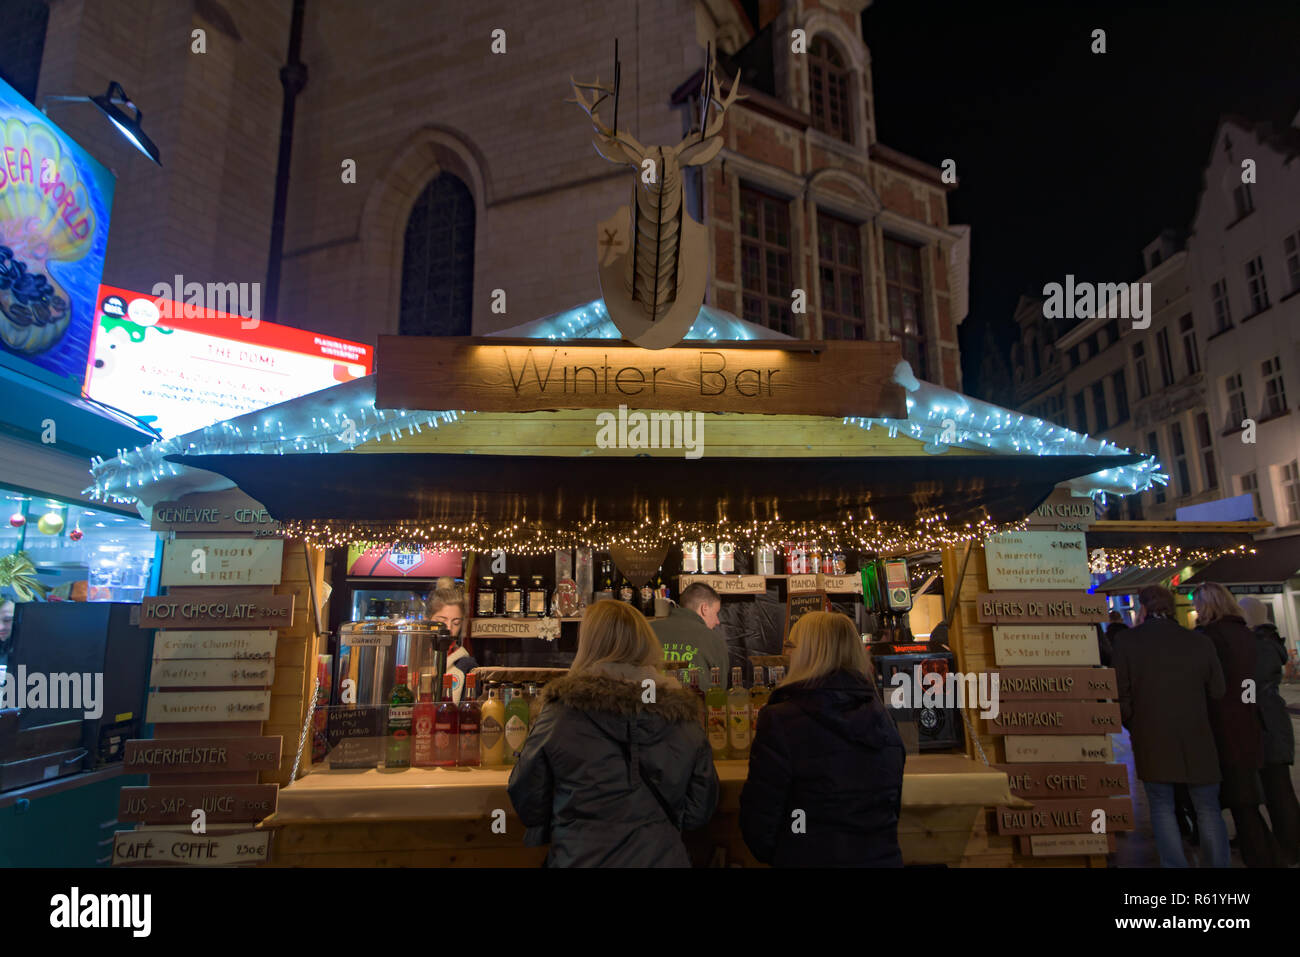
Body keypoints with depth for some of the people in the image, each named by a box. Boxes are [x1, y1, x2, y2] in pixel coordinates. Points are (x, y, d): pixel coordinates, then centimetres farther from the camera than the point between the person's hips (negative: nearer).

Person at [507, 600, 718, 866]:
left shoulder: (559, 716, -16)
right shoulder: (684, 718, -9)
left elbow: (528, 805, -5)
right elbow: (698, 813, -1)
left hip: (580, 857, -1)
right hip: (662, 858, 2)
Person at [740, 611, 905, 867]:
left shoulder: (781, 721, -19)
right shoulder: (880, 718, -1)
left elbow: (759, 819, -15)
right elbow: (892, 806, 10)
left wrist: (773, 855, 3)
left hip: (812, 859, -5)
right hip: (883, 858, 5)